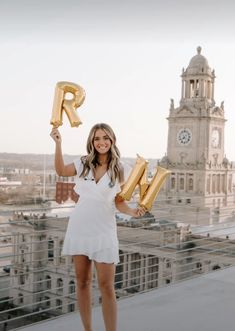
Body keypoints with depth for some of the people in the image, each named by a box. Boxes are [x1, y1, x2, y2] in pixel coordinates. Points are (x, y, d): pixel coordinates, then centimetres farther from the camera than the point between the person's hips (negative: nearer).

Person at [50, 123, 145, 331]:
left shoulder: (121, 170, -4)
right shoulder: (84, 164, 3)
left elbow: (119, 202, 0)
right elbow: (61, 170, 17)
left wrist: (132, 211, -20)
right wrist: (58, 143, 7)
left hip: (103, 230, -3)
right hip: (79, 228, 3)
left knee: (106, 286, -5)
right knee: (82, 281, 10)